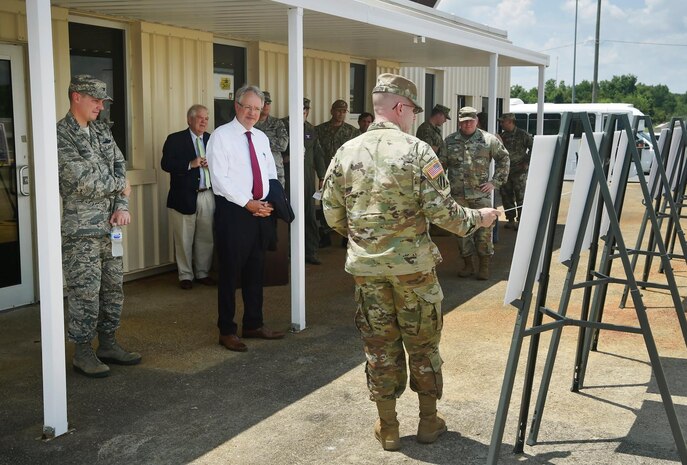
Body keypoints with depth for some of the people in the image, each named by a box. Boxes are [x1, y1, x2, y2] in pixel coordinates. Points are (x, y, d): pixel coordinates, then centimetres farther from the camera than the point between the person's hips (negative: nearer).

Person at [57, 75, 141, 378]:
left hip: (109, 225, 8)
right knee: (85, 293, -1)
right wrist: (120, 185, -5)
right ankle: (83, 352, 11)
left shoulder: (102, 131, 12)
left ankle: (108, 344, 24)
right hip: (80, 230, -7)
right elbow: (83, 181, -20)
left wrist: (122, 205, -5)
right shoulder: (60, 135, -12)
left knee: (113, 288, 12)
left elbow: (120, 167, 10)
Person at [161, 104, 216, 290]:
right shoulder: (175, 139, -1)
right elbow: (166, 164, -11)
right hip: (184, 196, -4)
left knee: (206, 237, 8)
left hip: (207, 196, 4)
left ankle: (202, 273, 22)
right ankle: (185, 275, 15)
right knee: (184, 239, 3)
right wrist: (190, 164, -19)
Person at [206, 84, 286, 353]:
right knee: (230, 272, 0)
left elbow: (271, 174, 17)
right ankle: (227, 331, 11)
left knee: (255, 270, 13)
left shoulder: (261, 137, 14)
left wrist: (268, 203, 0)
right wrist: (248, 203, -17)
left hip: (261, 211, 7)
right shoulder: (221, 136, -7)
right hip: (232, 211, -6)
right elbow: (219, 178, -14)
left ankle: (254, 325, 25)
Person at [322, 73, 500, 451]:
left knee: (379, 346, 12)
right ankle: (429, 420, 26)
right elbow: (441, 211, -14)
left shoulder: (346, 153, 0)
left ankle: (387, 427, 20)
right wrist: (477, 218, 4)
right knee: (423, 344, 14)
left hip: (366, 267, 3)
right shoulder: (417, 151, -11)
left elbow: (333, 215, 2)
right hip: (413, 264, -2)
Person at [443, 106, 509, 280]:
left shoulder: (489, 140, 1)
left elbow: (503, 159, 9)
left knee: (484, 230, -1)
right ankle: (467, 264, 21)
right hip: (457, 195, 2)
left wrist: (495, 182, 2)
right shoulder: (449, 141, 5)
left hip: (481, 194, -2)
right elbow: (441, 166, 11)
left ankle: (484, 266, 11)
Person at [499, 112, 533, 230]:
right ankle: (510, 219, 18)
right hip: (505, 171, 5)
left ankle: (520, 221, 4)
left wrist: (527, 162, -5)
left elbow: (533, 149, -1)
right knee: (506, 196, 7)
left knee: (520, 197, -2)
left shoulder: (522, 134, -4)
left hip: (519, 172, -5)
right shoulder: (502, 136, 9)